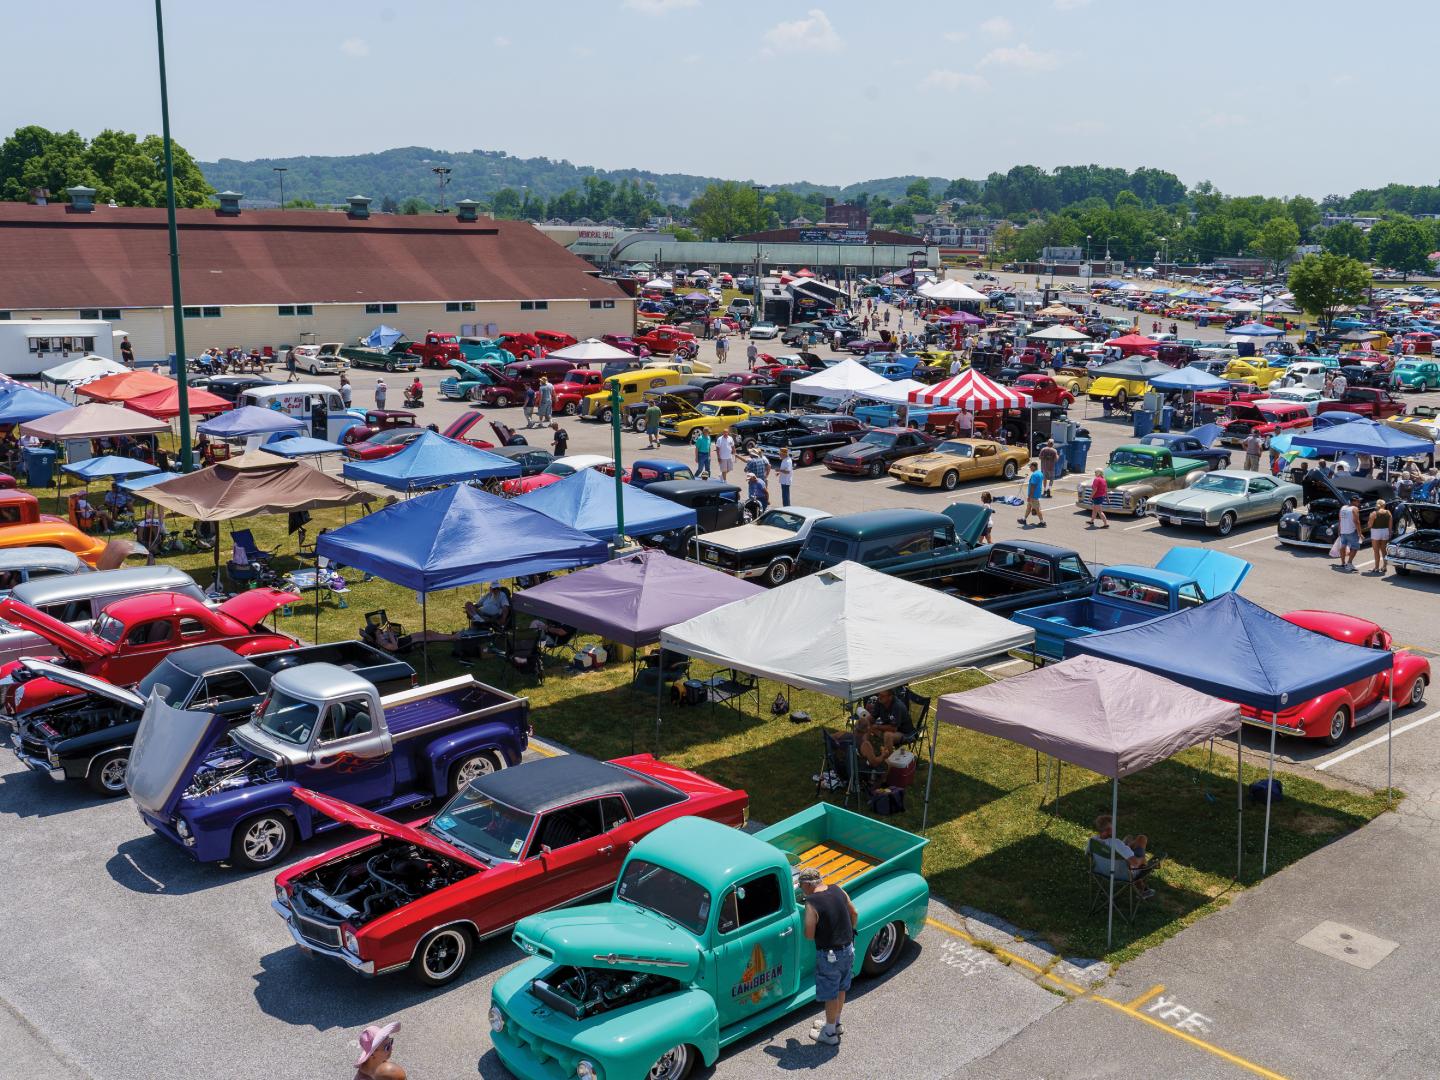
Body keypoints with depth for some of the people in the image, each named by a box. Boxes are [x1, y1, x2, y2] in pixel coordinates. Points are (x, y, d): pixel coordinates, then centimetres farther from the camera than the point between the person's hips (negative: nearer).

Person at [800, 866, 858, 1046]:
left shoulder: (812, 903, -23)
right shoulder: (838, 890, -4)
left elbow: (809, 935, -19)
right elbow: (854, 914, 8)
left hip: (829, 955, -7)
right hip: (848, 949, 7)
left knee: (830, 995, 12)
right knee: (840, 989, 24)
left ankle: (830, 1033, 28)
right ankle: (835, 1023, 43)